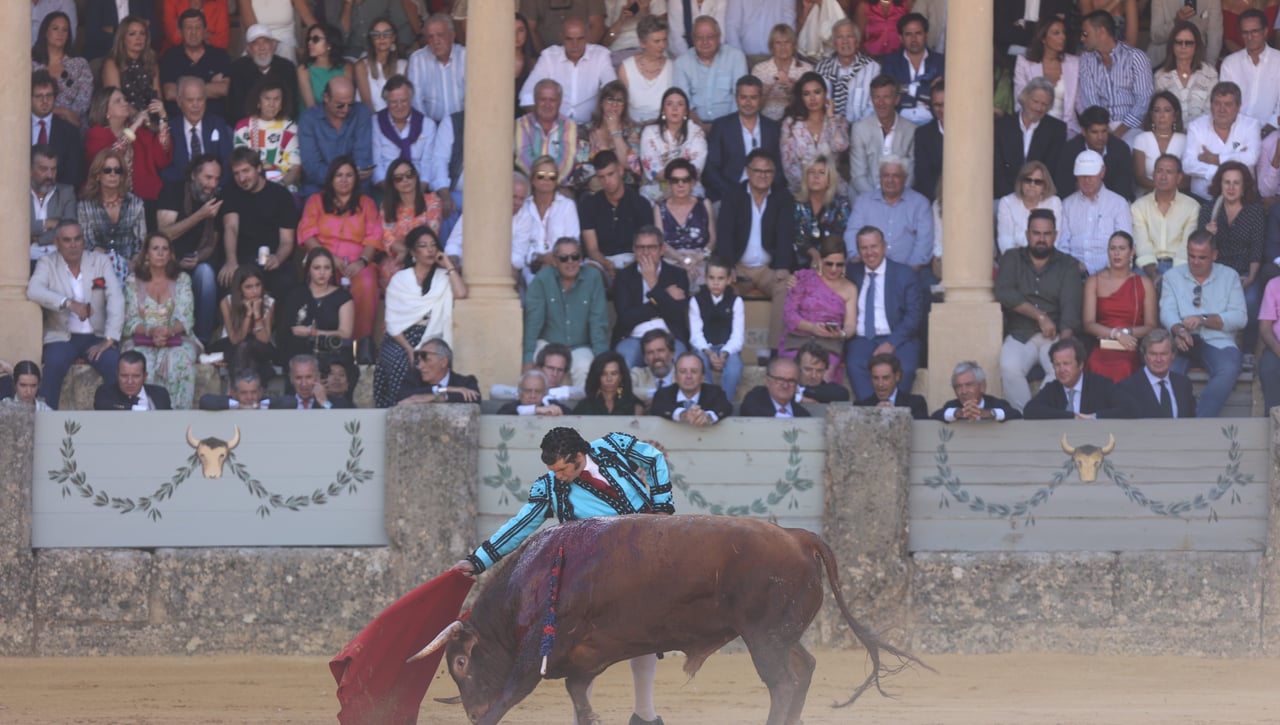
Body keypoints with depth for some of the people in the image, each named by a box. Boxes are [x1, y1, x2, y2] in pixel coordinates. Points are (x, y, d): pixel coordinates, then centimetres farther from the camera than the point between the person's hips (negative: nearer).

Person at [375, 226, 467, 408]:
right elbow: (393, 322, 1)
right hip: (401, 340, -1)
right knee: (402, 365, -28)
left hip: (432, 341, 1)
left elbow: (461, 293, -11)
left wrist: (448, 265, 0)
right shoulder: (400, 279, 8)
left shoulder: (443, 277, 11)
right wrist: (409, 349, -13)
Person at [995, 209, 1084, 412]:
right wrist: (1040, 316, -10)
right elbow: (1004, 293, -4)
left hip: (1055, 336, 0)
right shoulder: (1011, 259, 13)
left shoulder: (1068, 265, 10)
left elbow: (1070, 306, -4)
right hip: (1020, 335, 0)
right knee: (1009, 368, -32)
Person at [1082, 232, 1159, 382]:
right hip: (1101, 348, 0)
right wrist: (1116, 334, -10)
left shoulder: (1144, 284, 14)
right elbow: (1088, 324, 4)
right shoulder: (1094, 281, 13)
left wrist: (1127, 332, -9)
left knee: (1123, 367, -36)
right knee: (1097, 366, -36)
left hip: (1131, 349, 0)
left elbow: (1151, 326, 8)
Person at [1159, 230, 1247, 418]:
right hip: (1183, 343, 0)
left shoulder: (1229, 276, 12)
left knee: (1229, 369, -34)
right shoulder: (1173, 276, 13)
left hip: (1218, 342, 0)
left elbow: (1240, 317, 0)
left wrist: (1204, 320, -15)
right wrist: (1178, 330, -26)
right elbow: (1167, 312, -2)